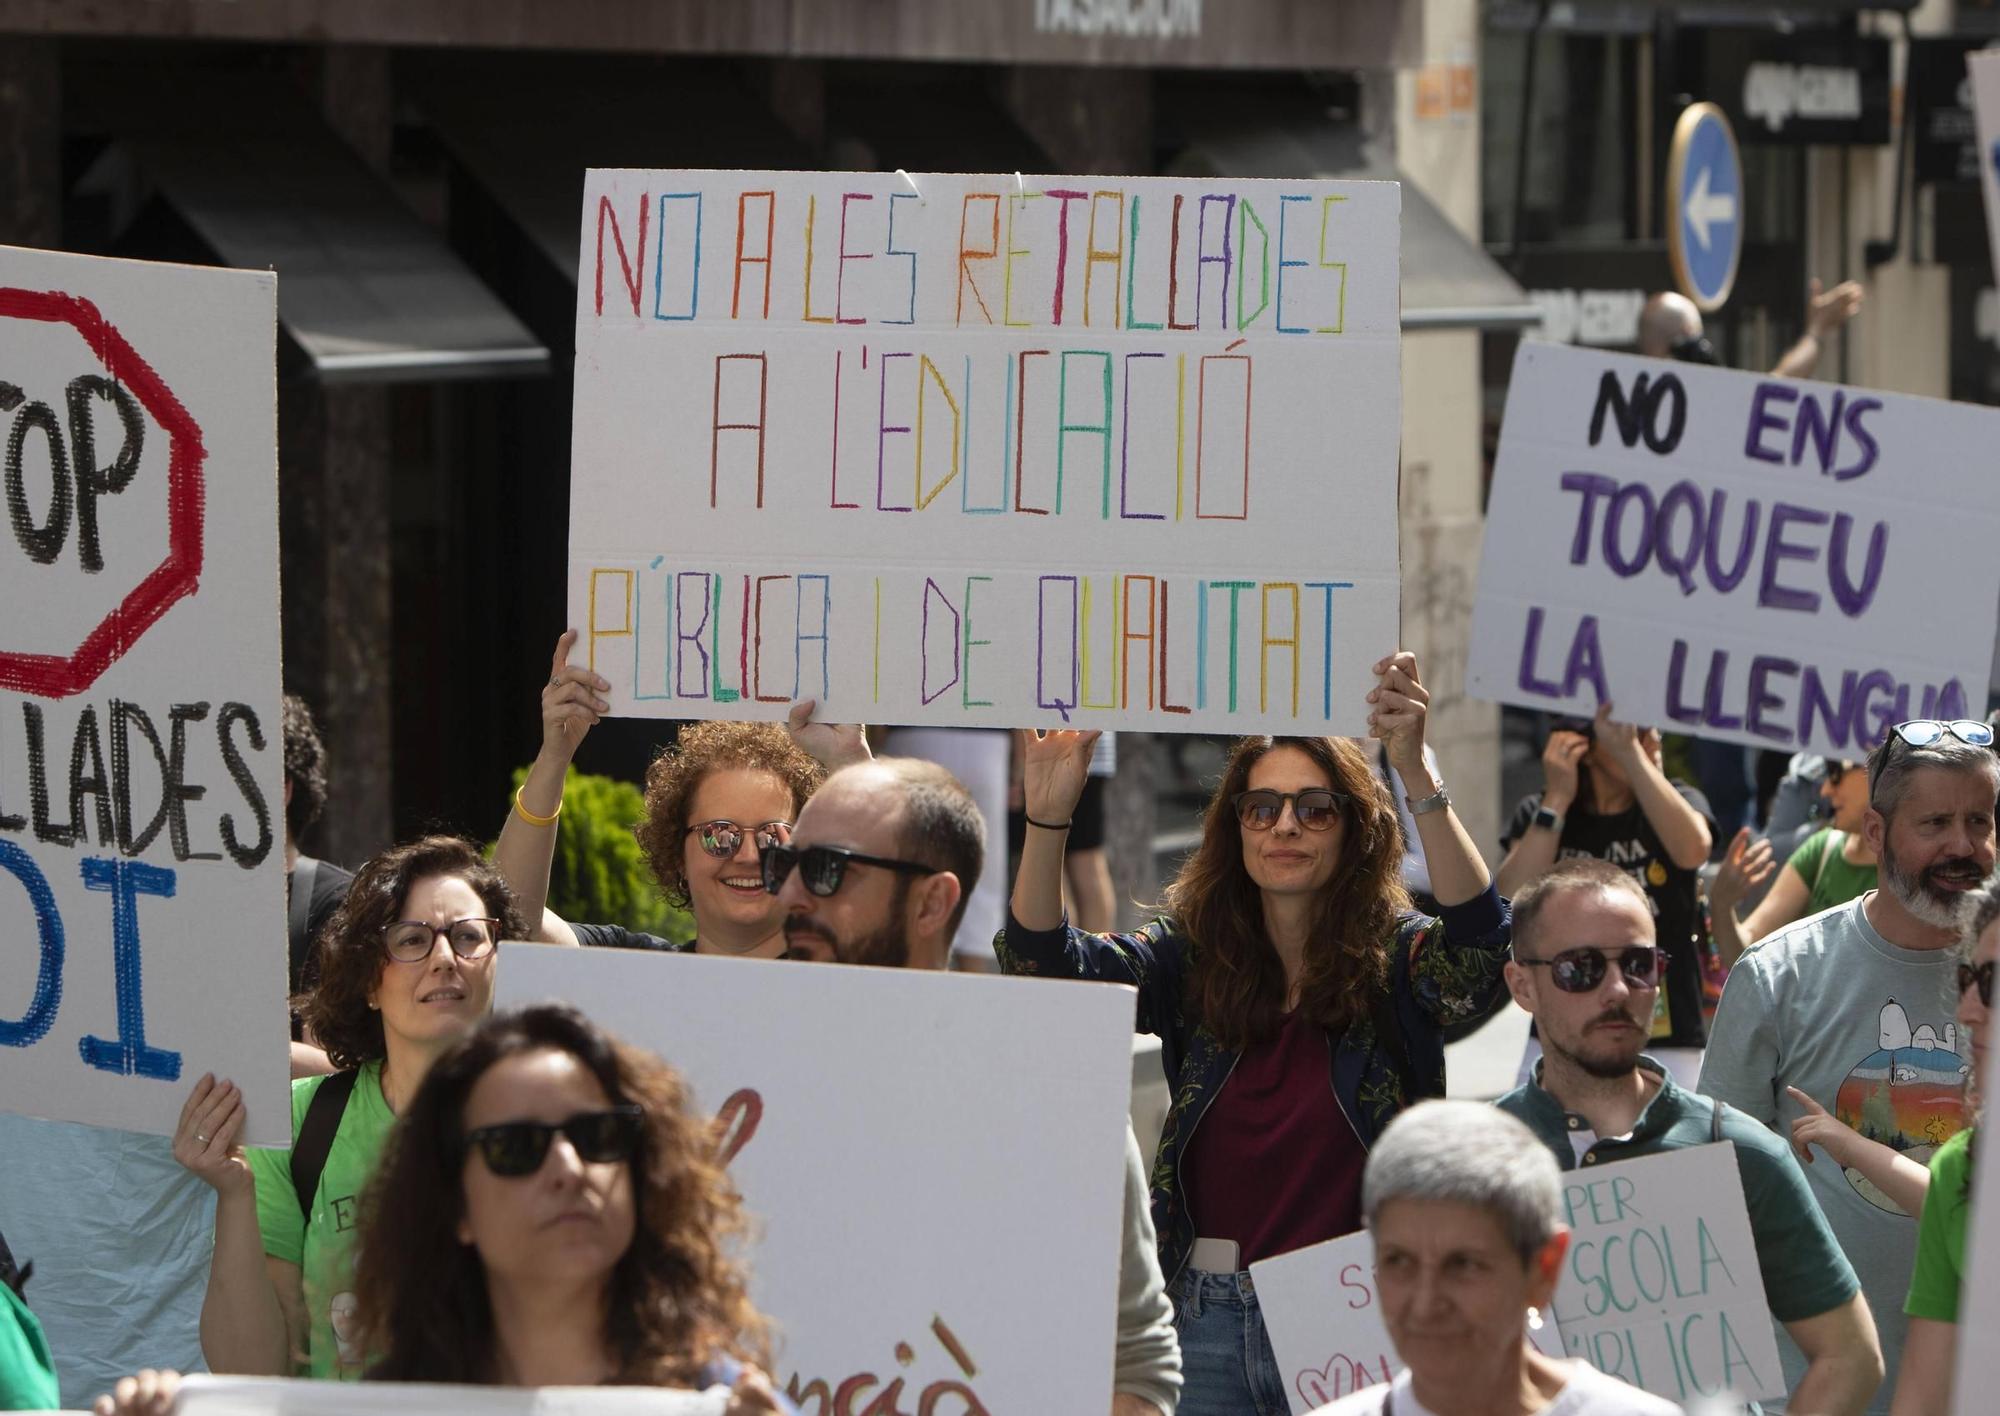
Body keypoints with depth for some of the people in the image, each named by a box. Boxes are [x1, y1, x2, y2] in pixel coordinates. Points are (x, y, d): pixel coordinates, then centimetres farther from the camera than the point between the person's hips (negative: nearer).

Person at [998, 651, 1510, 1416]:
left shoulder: (1397, 959, -2)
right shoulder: (1193, 958, 7)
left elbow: (1479, 943, -23)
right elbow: (1043, 959, -4)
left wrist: (1417, 775, -34)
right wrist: (1048, 814, -21)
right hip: (1209, 1316, 3)